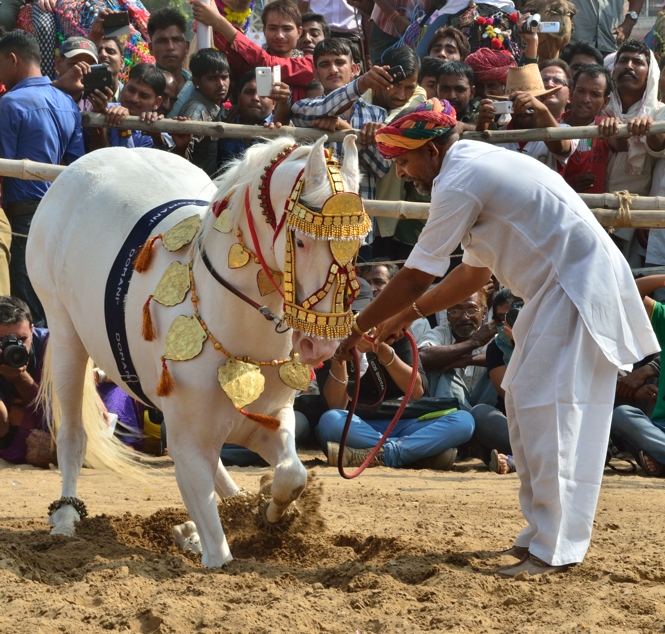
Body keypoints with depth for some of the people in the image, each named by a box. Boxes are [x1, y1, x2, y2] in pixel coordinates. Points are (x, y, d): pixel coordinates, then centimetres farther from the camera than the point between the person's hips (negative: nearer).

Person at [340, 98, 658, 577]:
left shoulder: (458, 183, -14)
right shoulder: (479, 167, 18)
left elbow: (416, 278, -13)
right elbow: (476, 272, 24)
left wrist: (356, 329, -2)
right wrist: (407, 316, 23)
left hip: (579, 287, -11)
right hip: (560, 288, 11)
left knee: (546, 409, -13)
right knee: (524, 403, 13)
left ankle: (555, 550, -14)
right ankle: (542, 532, 16)